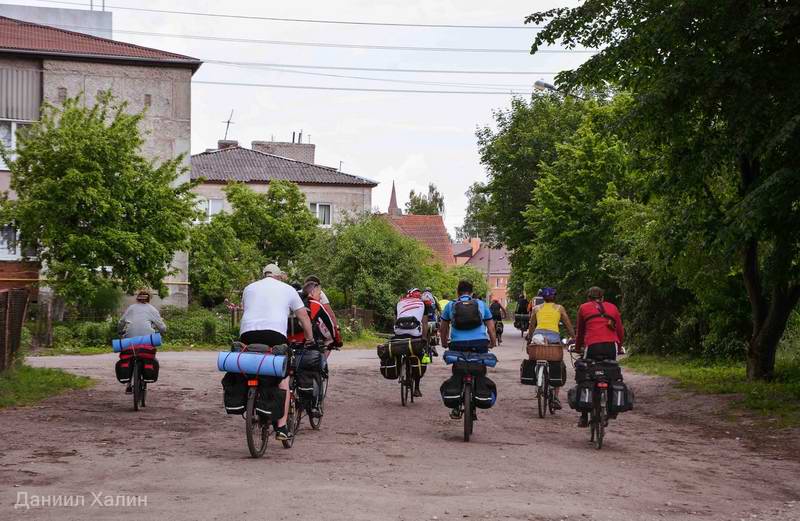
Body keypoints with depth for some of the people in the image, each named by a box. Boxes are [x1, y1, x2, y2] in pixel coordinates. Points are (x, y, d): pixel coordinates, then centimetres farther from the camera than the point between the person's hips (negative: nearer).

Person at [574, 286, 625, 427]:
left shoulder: (583, 308, 20)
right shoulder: (612, 307, 22)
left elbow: (580, 331, 28)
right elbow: (620, 330, 23)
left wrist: (578, 347, 43)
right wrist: (620, 346, 39)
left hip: (592, 346, -2)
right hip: (611, 346, 2)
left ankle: (584, 417, 9)